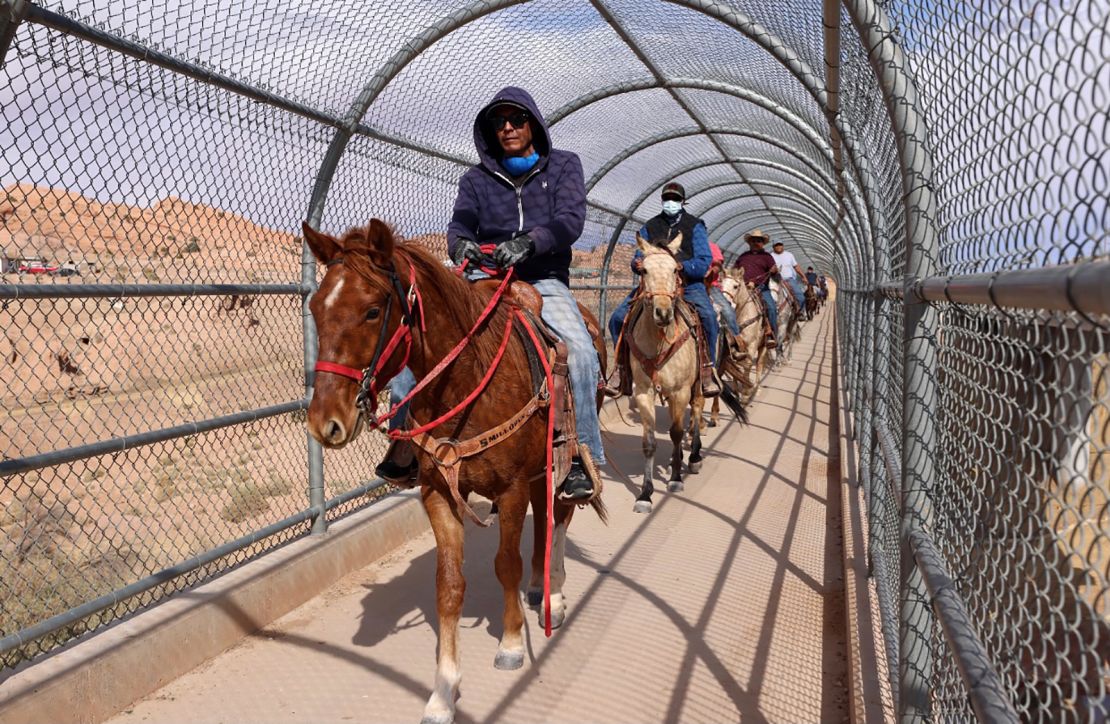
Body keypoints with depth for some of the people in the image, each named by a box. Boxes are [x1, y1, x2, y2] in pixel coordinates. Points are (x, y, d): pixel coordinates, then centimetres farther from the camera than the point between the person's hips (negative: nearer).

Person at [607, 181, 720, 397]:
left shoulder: (695, 226, 4)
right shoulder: (649, 227, 13)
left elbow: (704, 262, -5)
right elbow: (638, 259, 12)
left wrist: (680, 265, -24)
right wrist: (638, 264, -14)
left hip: (688, 283, -3)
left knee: (708, 316, -32)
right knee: (618, 318, -13)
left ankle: (707, 369, -18)